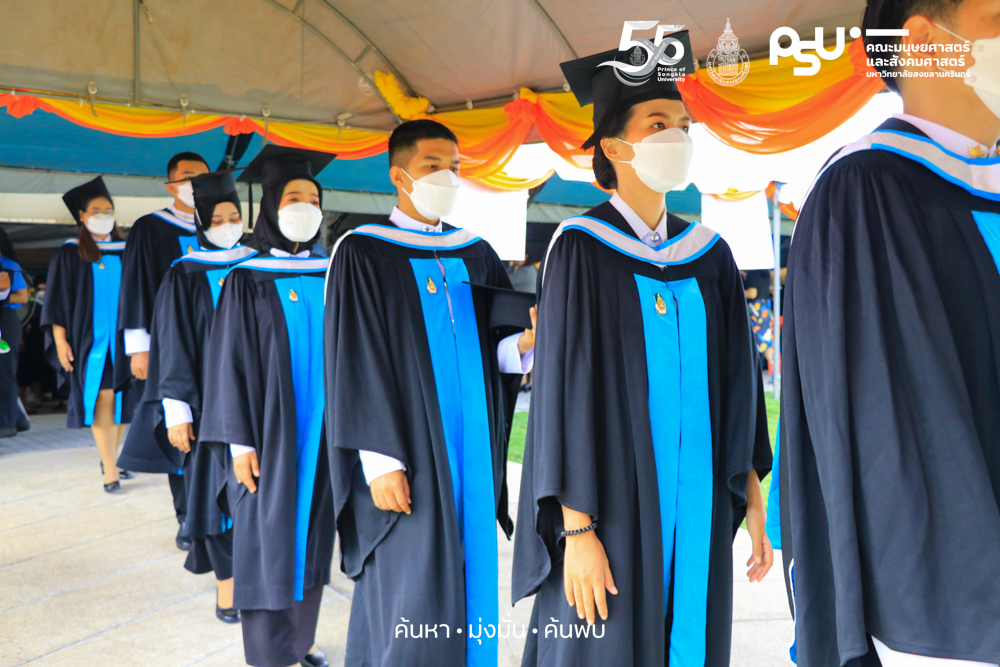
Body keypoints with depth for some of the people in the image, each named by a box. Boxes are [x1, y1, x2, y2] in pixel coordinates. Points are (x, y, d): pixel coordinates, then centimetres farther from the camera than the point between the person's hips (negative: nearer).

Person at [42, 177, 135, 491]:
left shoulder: (124, 252, 10)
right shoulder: (69, 254, 2)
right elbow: (57, 300, 0)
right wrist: (60, 340, -8)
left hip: (120, 337, 3)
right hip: (87, 336, -3)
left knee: (119, 398, 4)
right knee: (102, 397, -10)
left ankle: (110, 458, 20)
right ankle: (110, 470, -9)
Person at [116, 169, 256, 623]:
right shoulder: (185, 276, -2)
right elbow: (174, 348, -4)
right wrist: (176, 412, -9)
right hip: (210, 399, -2)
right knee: (217, 486, 1)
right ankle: (226, 577, 13)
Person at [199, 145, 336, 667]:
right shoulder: (248, 280, -3)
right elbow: (231, 363, -5)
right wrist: (240, 442, -10)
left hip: (323, 434, 4)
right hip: (269, 434, -4)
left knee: (312, 538, 12)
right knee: (268, 541, 2)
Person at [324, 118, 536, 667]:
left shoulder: (476, 254, 11)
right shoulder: (362, 252, -4)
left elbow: (492, 349, 10)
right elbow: (356, 363, -9)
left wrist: (523, 344, -14)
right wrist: (379, 461, -15)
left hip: (471, 450, 5)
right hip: (407, 455, -5)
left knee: (464, 582, 13)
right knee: (412, 603, -1)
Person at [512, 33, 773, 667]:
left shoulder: (709, 254, 8)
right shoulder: (580, 248, -8)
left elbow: (736, 387, 11)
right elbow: (563, 390, -11)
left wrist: (753, 498, 8)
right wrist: (577, 530, -15)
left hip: (697, 513, 5)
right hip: (612, 506, -5)